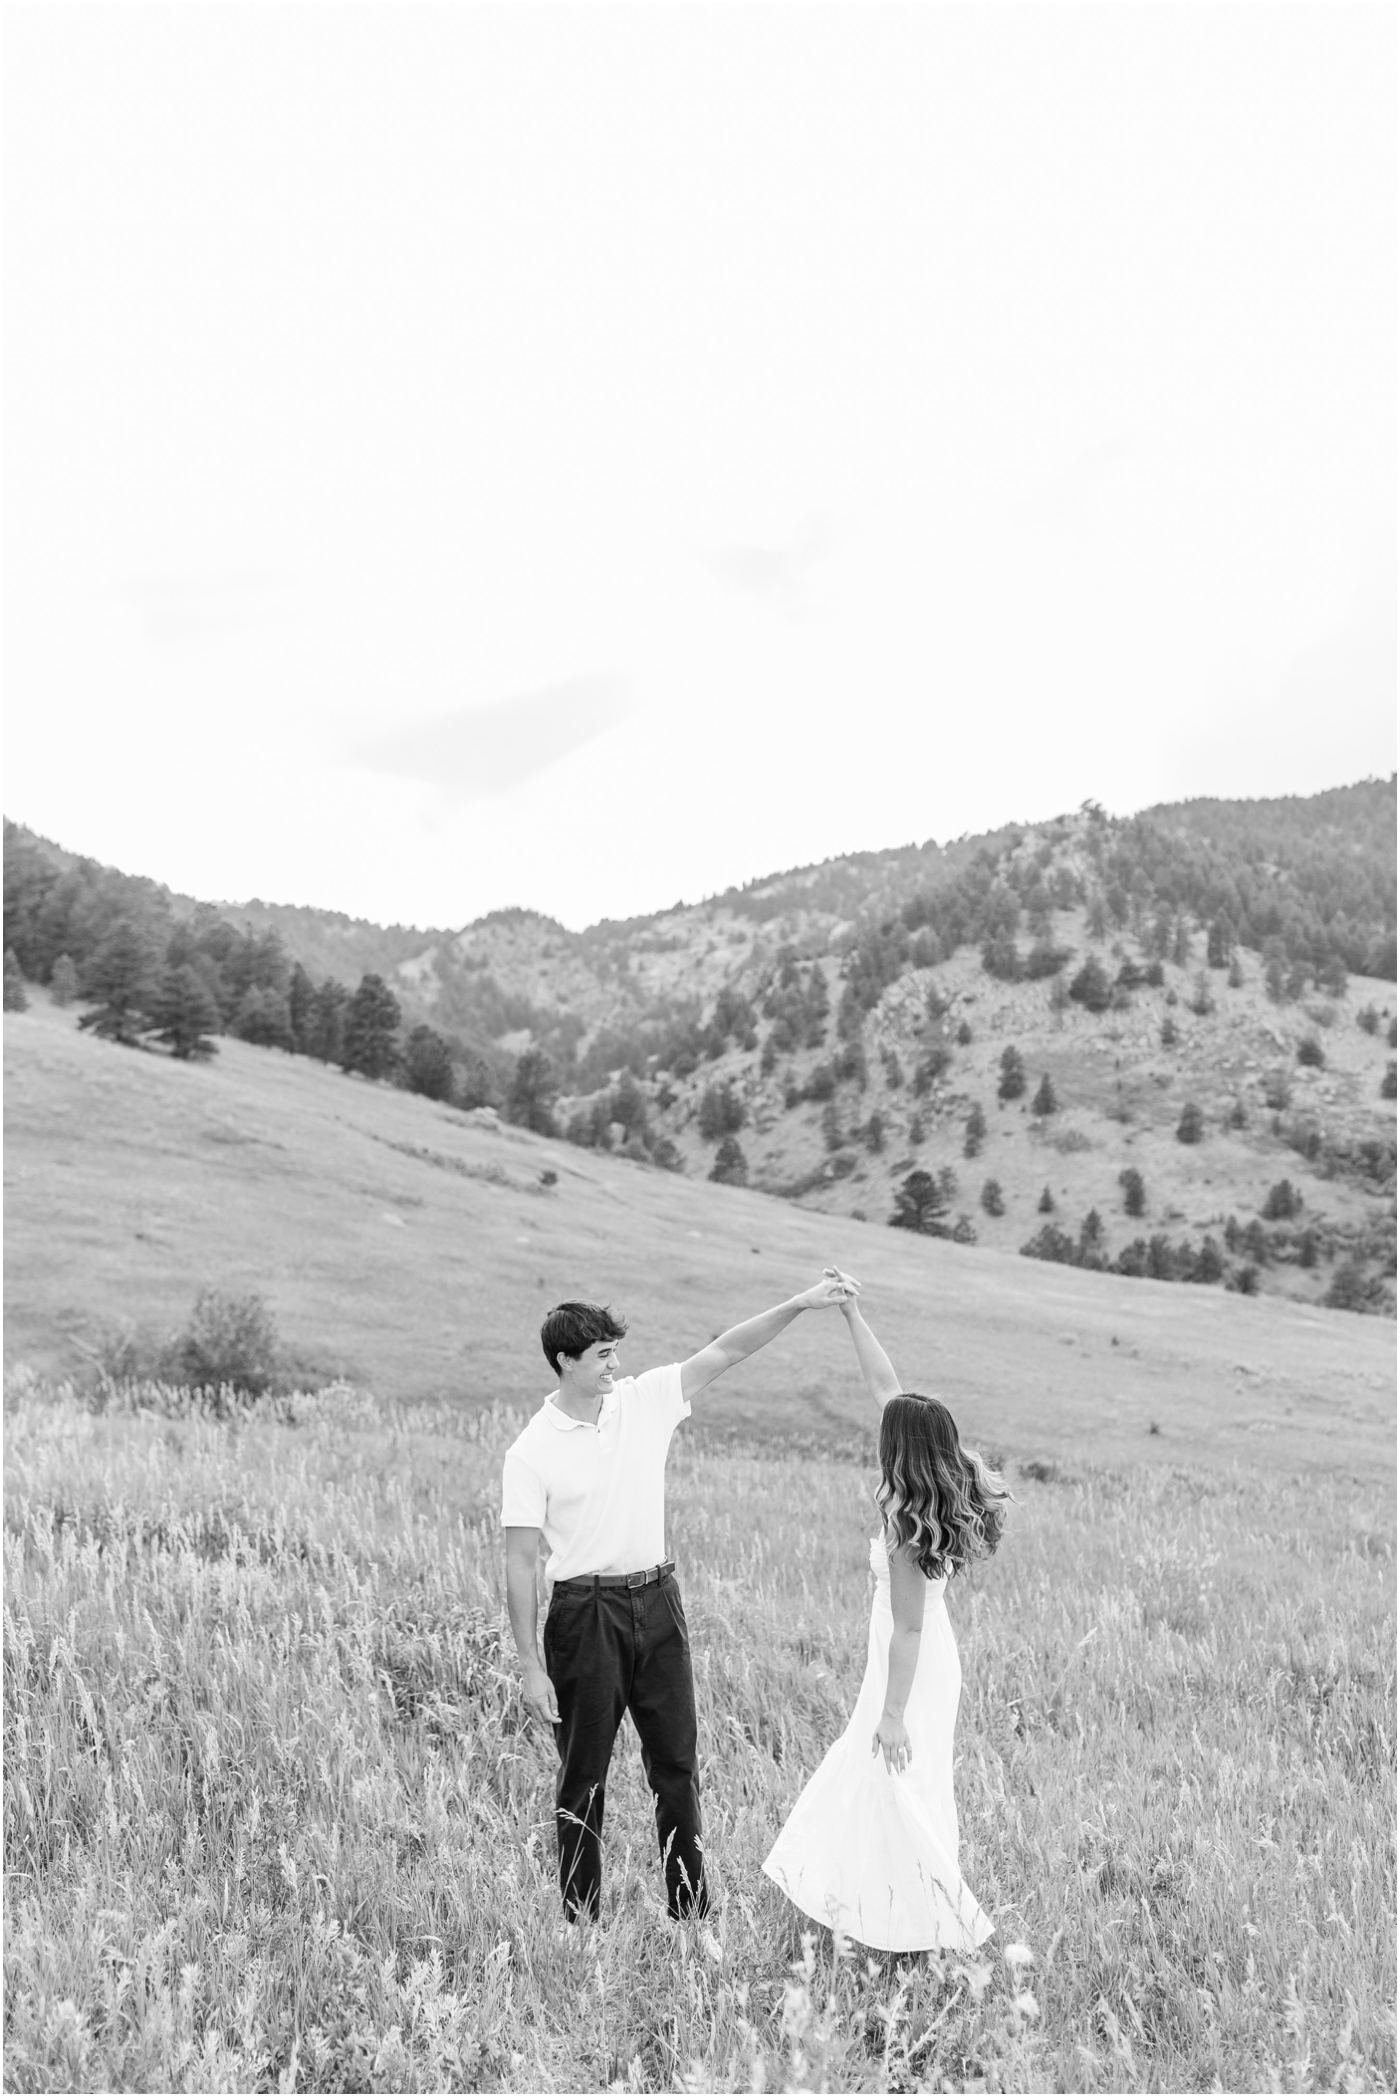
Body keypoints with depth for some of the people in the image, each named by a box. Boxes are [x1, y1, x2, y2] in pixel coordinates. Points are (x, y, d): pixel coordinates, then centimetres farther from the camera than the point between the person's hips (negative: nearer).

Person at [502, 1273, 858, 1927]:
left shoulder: (644, 1400, 1)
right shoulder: (530, 1453, -10)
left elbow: (725, 1350, -2)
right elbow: (520, 1563, -10)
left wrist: (801, 1303, -13)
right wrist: (531, 1668, -12)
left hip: (657, 1603, 4)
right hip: (585, 1611, -4)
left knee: (677, 1764, 10)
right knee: (583, 1776, 6)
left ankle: (691, 1909, 21)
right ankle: (581, 1921, 18)